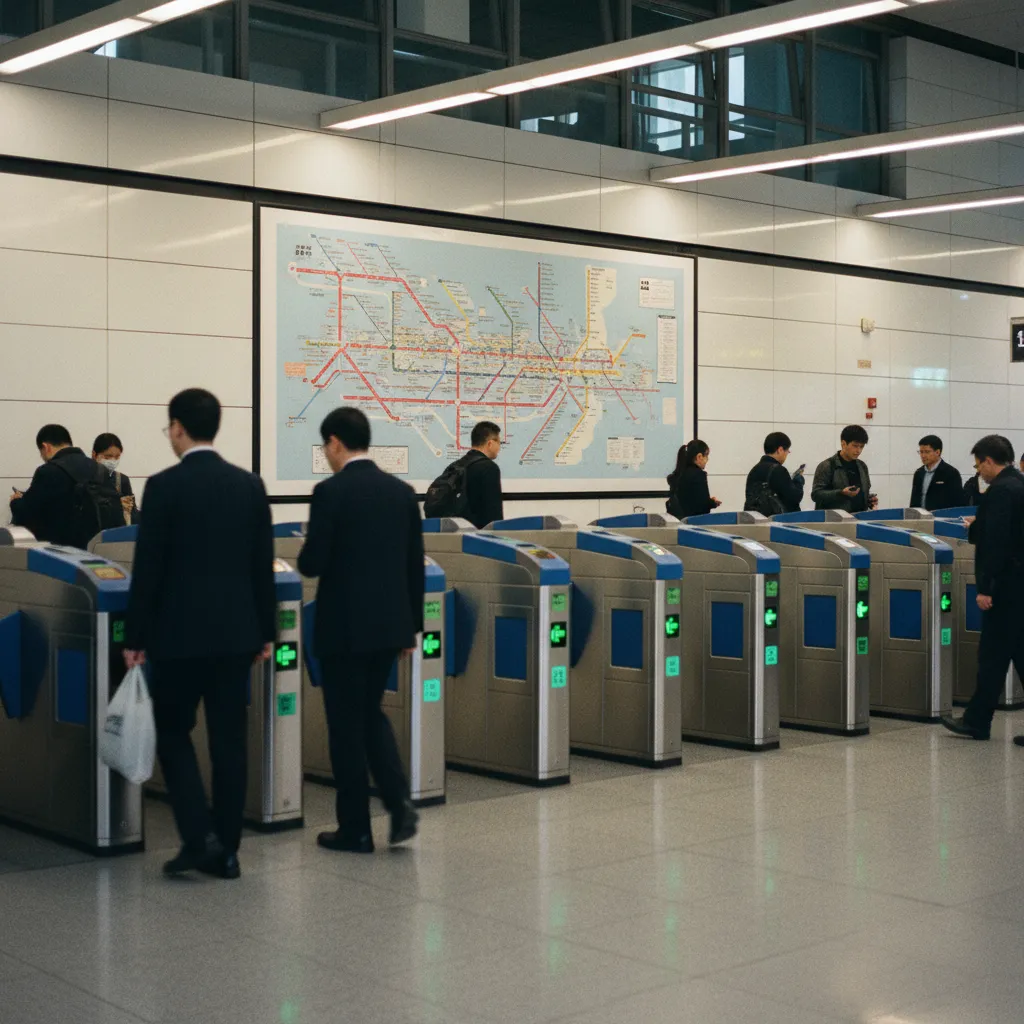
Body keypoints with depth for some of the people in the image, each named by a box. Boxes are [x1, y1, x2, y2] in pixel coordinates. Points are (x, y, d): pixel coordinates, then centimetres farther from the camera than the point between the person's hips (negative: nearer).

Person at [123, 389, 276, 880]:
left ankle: (199, 836, -2)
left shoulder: (164, 486, -10)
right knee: (229, 740, 9)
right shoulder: (250, 485, 4)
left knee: (173, 734, 10)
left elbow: (147, 569, -10)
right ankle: (226, 848, 13)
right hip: (235, 632, 4)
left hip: (178, 633, -4)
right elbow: (263, 567, 6)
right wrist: (266, 631, 14)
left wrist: (135, 637, -2)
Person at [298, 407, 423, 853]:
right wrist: (411, 624, 16)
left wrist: (310, 546, 9)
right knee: (371, 713, 20)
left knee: (346, 725, 5)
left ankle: (355, 829, 12)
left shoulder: (330, 492, -13)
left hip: (344, 626, -6)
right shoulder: (401, 491, 6)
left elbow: (311, 564, -14)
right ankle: (399, 801, 4)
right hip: (389, 623, 6)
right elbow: (415, 565, 8)